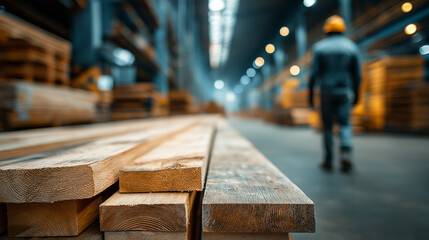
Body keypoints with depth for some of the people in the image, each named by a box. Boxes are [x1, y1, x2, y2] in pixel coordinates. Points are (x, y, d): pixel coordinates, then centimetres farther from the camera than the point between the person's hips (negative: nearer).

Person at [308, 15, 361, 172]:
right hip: (345, 91, 1)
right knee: (345, 124, 5)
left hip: (327, 92, -1)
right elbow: (357, 74, 5)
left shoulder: (319, 47, 1)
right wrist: (356, 93, 13)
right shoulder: (352, 47, 6)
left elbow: (314, 73, -5)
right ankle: (346, 152, -18)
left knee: (327, 126, 7)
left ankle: (328, 161, 11)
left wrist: (310, 94, 0)